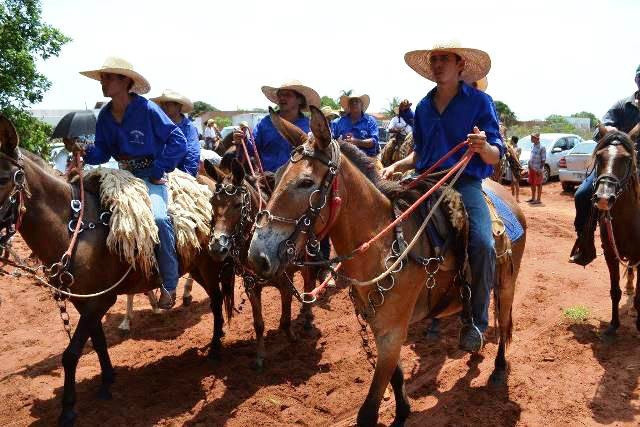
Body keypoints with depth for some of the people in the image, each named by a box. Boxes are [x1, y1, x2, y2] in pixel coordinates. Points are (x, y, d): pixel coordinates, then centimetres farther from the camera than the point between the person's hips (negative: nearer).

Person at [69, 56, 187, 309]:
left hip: (151, 177, -7)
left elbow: (178, 142, -13)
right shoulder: (105, 115, 4)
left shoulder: (148, 110, -13)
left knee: (158, 217, -32)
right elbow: (102, 152, 9)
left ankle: (169, 285, -16)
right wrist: (85, 151, -13)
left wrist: (158, 170, -14)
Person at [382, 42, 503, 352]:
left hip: (465, 184, -5)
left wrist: (483, 147, -24)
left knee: (483, 245, -28)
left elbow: (496, 157, -1)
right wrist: (396, 167, 7)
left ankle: (476, 322, -10)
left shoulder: (479, 101, 1)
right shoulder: (424, 106, 15)